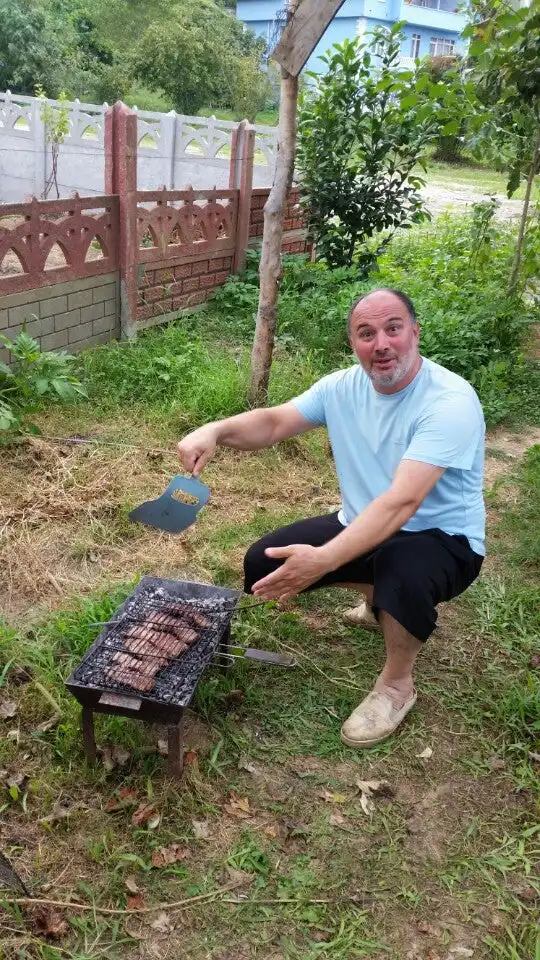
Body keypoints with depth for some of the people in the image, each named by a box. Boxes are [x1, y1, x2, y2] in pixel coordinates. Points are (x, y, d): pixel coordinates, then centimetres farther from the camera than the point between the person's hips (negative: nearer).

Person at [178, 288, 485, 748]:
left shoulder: (451, 401, -28)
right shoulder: (344, 386, -6)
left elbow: (402, 502, -39)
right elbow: (274, 422, -4)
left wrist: (322, 561, -49)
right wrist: (216, 430, -27)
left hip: (441, 538, -6)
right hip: (363, 525, 7)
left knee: (403, 569, -41)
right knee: (263, 564, -2)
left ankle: (396, 685, -9)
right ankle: (379, 594, 20)